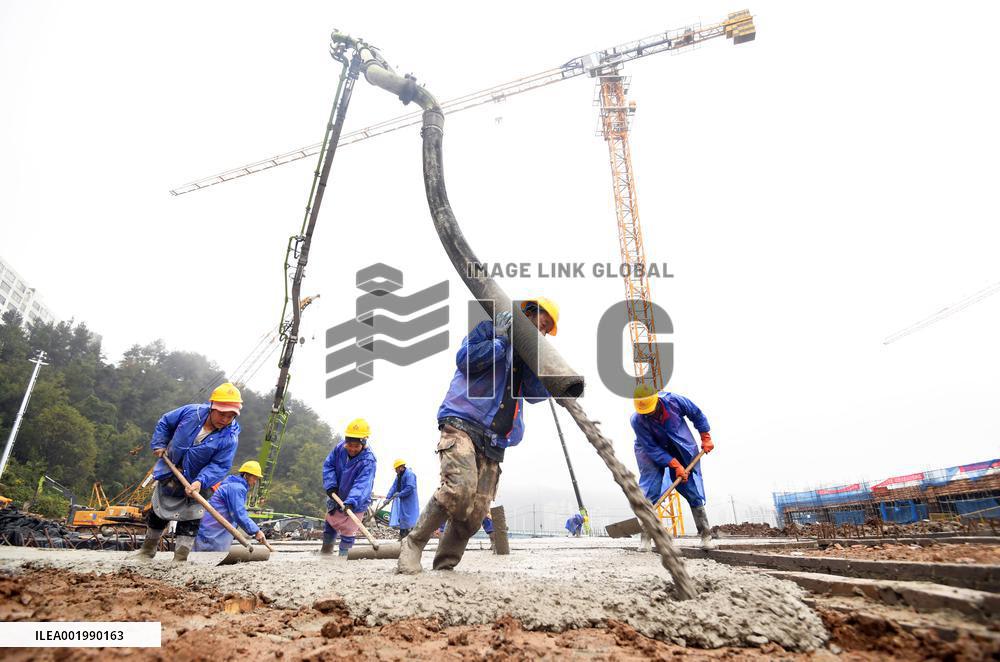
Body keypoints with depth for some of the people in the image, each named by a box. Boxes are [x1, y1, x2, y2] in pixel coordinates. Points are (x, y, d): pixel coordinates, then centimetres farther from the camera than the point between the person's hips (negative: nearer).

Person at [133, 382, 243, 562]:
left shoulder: (229, 438, -28)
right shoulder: (191, 412, -22)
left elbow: (220, 466, -28)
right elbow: (165, 422, -3)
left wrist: (201, 481, -41)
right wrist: (159, 444, -7)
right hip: (169, 475, 4)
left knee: (189, 523, -2)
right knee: (156, 515, 22)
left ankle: (180, 559, 13)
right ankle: (147, 551, 45)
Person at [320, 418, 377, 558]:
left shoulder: (368, 461, -34)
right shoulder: (340, 448, -17)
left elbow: (362, 484, -43)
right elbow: (328, 465, -6)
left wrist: (351, 502, -56)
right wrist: (330, 485, -19)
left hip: (355, 503, -6)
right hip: (336, 497, 6)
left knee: (348, 530, 2)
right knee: (330, 523, 24)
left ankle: (343, 556, 22)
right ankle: (326, 550, 46)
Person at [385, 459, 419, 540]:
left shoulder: (410, 474, -18)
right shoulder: (399, 475, 10)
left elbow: (410, 488, -25)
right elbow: (394, 486, 7)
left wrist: (399, 494, -22)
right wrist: (388, 497, -2)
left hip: (409, 501, -9)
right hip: (401, 500, 9)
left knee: (409, 516, -6)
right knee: (400, 517, 11)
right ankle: (403, 533, 20)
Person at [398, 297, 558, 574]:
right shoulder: (489, 329, 7)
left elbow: (538, 393, 10)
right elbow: (465, 360, -9)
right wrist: (503, 339, -7)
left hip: (493, 442, 7)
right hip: (462, 424, -6)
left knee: (476, 511, -4)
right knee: (461, 486, -28)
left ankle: (444, 565, 9)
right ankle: (413, 544, -11)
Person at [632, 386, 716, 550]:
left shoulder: (674, 401, -26)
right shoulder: (637, 420, -30)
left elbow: (697, 415, -6)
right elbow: (652, 449, -24)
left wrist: (706, 438, -2)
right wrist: (675, 465, -27)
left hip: (681, 449, 2)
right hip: (651, 452, -2)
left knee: (693, 490, 1)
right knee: (649, 492, -14)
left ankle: (706, 535, 11)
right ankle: (646, 537, -7)